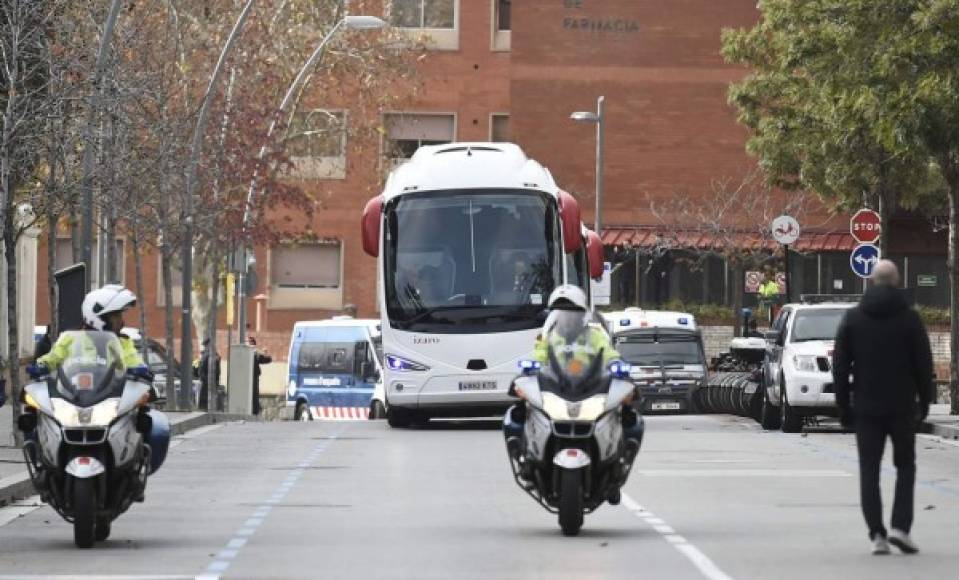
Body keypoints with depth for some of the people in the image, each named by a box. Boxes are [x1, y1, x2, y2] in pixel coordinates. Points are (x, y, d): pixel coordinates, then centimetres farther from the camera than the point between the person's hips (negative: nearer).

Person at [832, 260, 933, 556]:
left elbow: (840, 366, 1)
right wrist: (924, 401, 8)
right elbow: (923, 365, -3)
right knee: (905, 467, 12)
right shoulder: (909, 318, -5)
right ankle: (900, 528, -3)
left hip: (866, 408, 1)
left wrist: (844, 406, 7)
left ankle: (877, 535, -2)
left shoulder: (853, 318, 0)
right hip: (901, 407, -1)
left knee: (869, 472, 5)